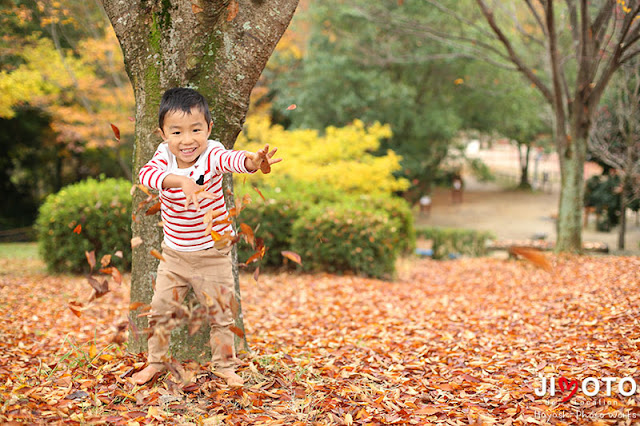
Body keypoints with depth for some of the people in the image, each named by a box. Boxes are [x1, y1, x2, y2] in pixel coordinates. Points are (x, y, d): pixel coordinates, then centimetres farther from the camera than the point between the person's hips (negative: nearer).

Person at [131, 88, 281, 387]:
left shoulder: (211, 155, -20)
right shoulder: (164, 156, -13)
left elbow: (232, 159, -43)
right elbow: (146, 174, -34)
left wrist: (253, 161, -67)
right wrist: (182, 181, -52)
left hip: (213, 255, -2)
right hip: (173, 254, 2)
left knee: (220, 313, 10)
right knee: (160, 310, 11)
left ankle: (224, 366, 29)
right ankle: (156, 362, 32)